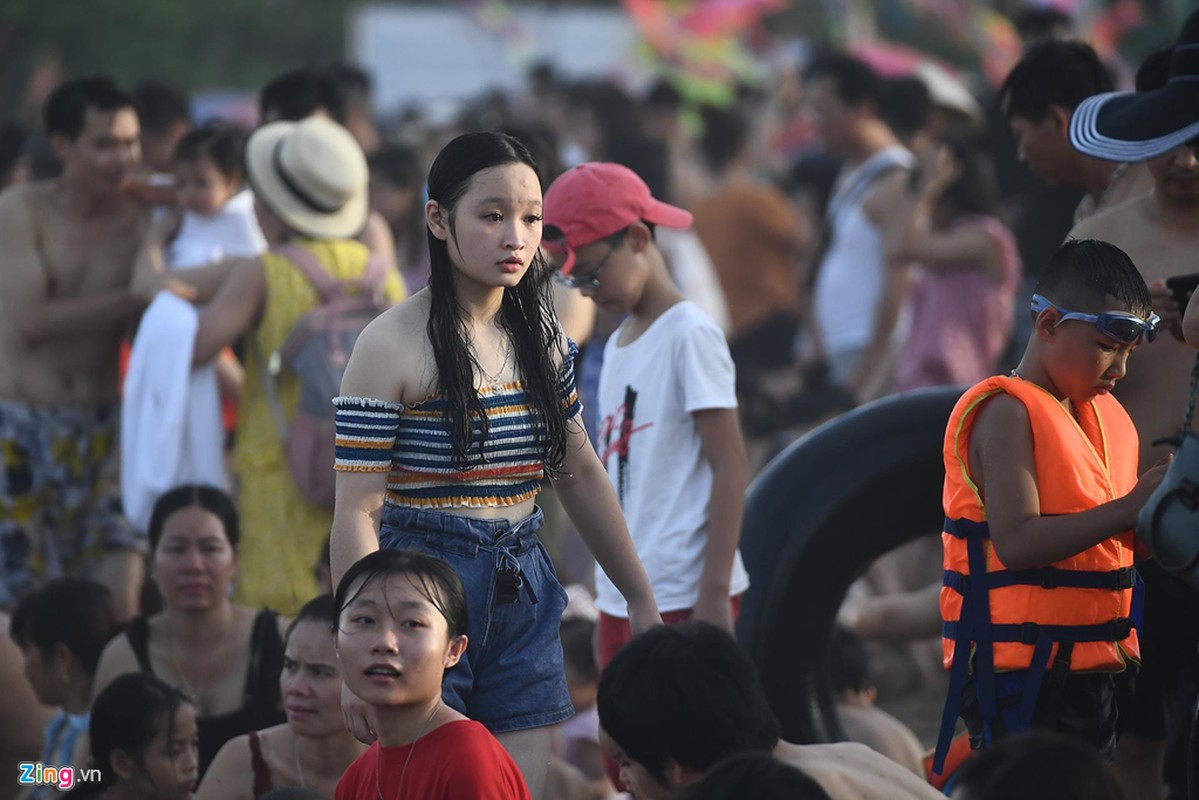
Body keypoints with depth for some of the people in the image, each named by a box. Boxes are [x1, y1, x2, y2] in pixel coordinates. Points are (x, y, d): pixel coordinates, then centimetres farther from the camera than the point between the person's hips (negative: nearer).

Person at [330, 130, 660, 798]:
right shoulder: (394, 347, -10)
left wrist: (643, 600, 22)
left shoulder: (540, 339, 9)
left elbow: (581, 474, 19)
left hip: (523, 594, 6)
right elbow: (356, 512, -11)